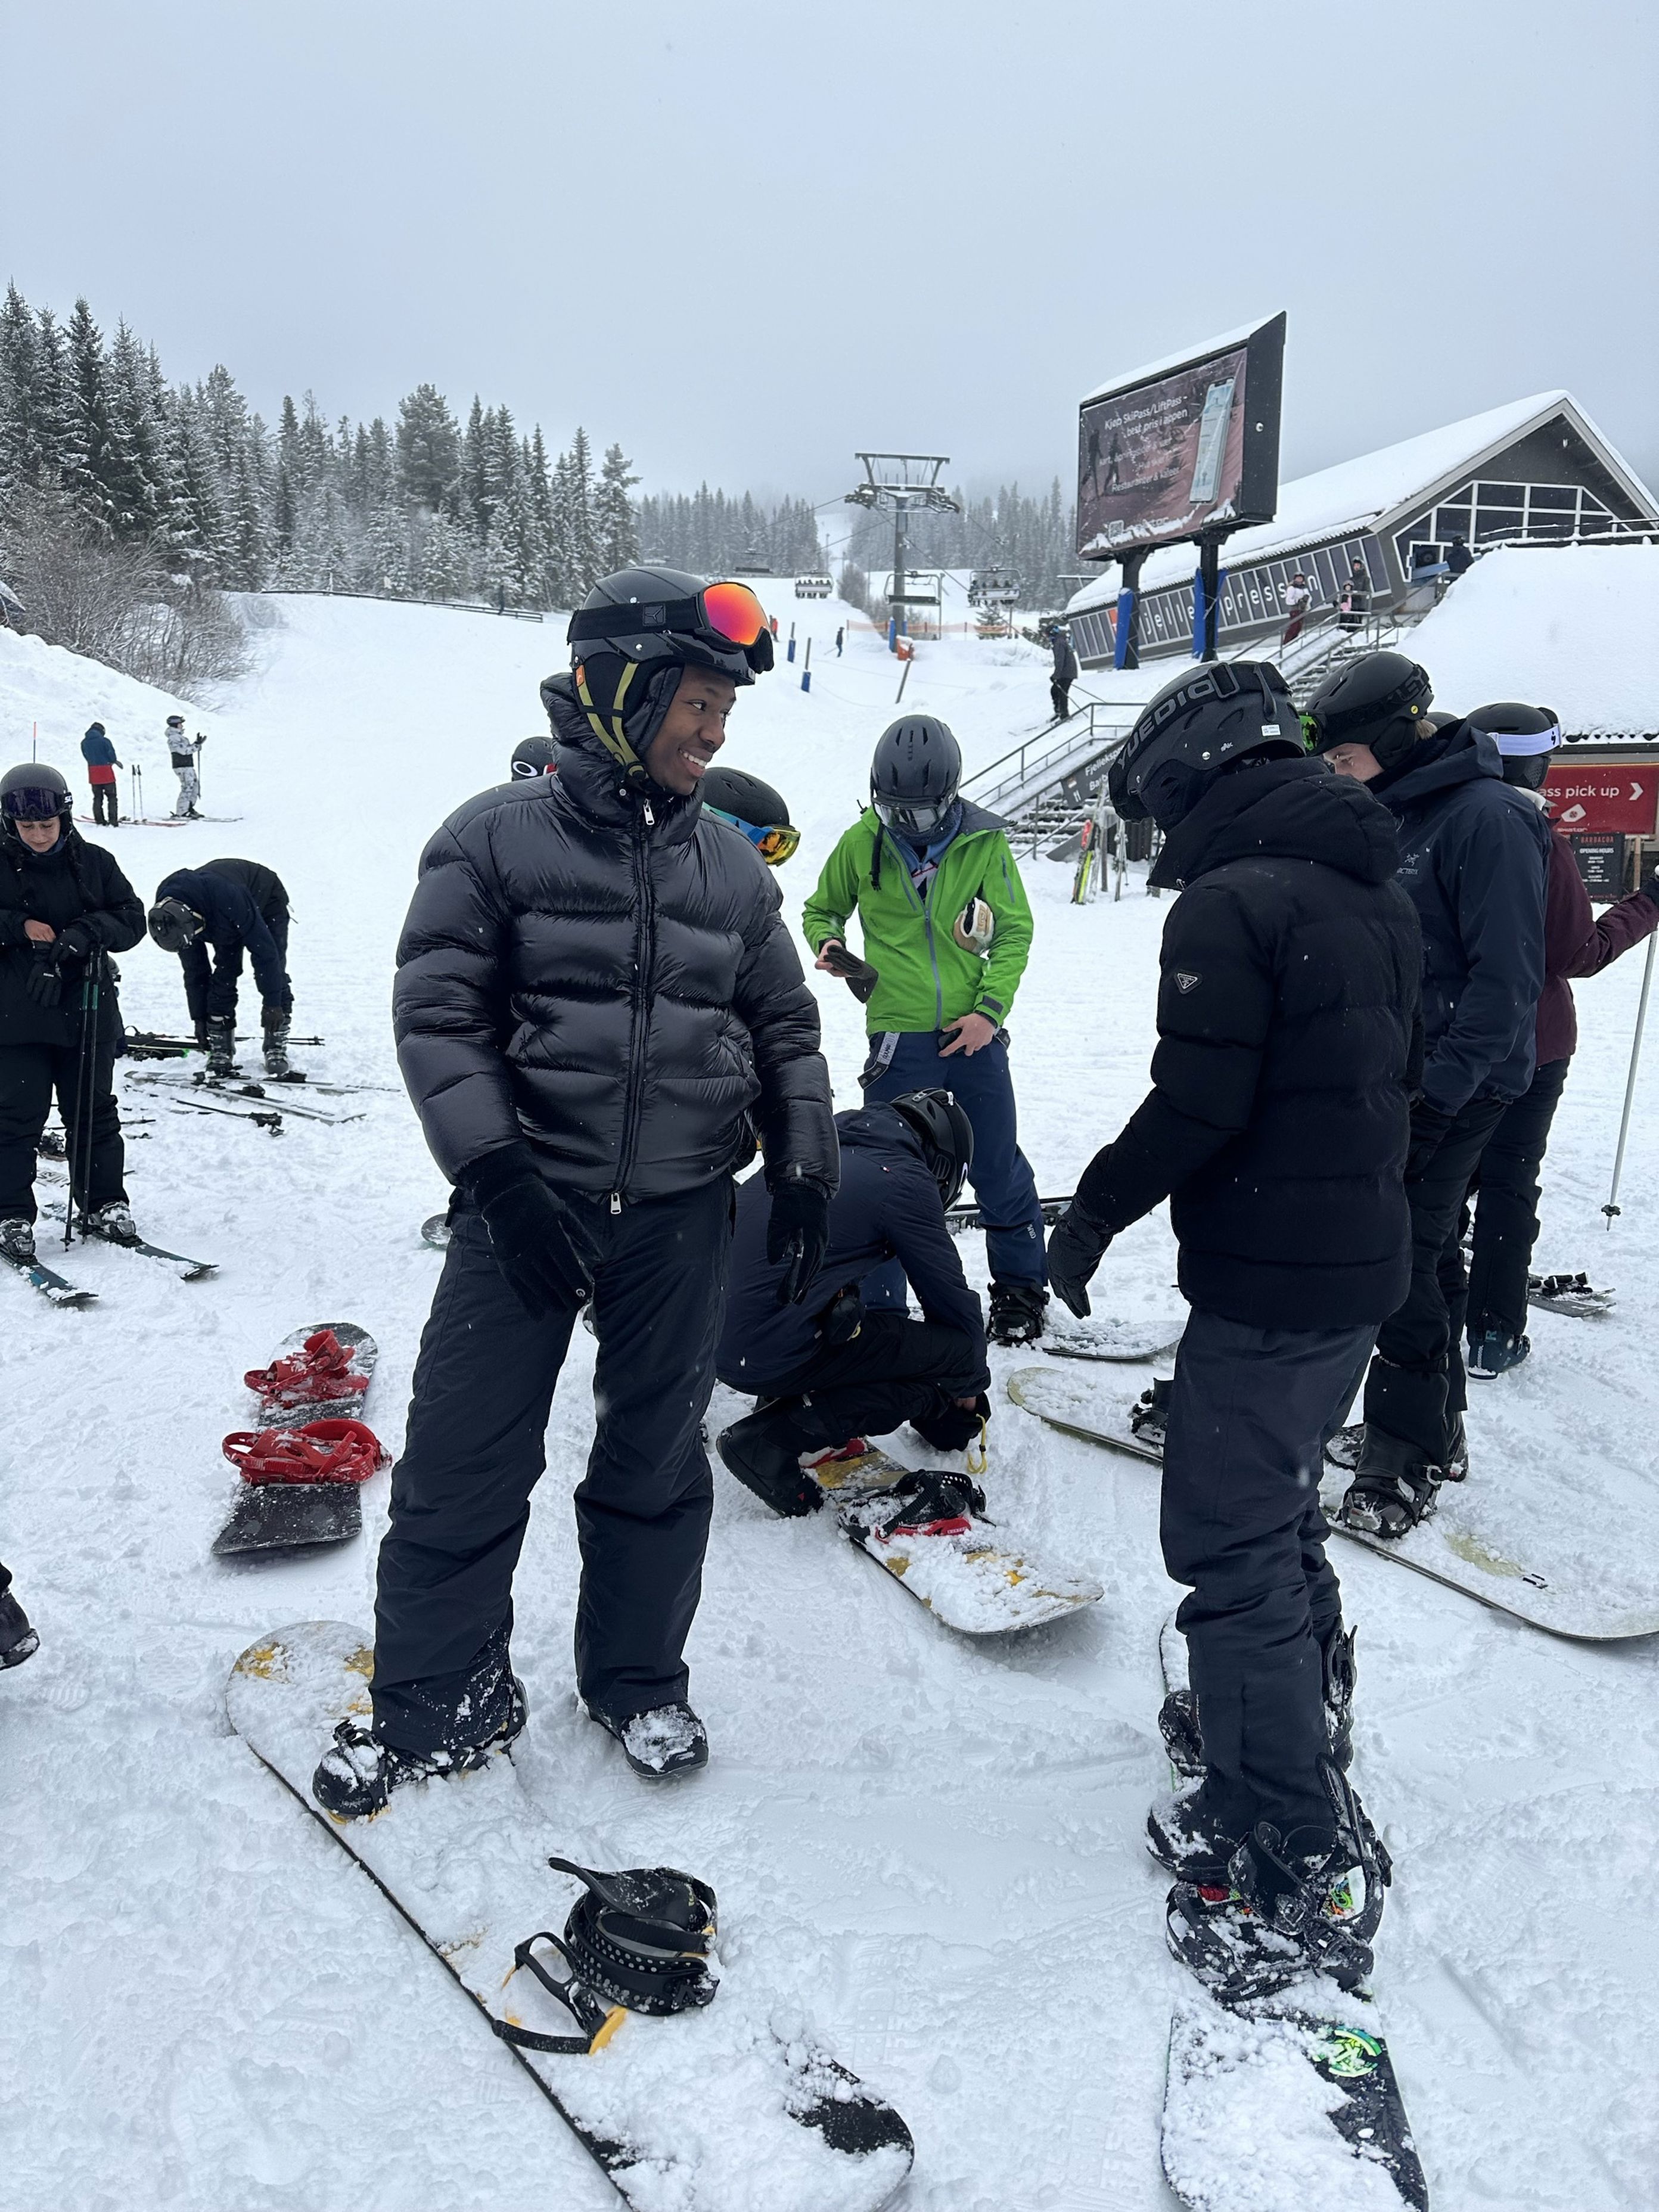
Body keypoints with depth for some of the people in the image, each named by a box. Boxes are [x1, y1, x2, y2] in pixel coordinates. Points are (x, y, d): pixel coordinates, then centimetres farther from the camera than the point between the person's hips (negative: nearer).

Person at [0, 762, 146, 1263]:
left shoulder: (94, 862, 2)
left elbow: (132, 919, 2)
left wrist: (88, 932, -15)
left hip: (86, 1012, 2)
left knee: (93, 1112, 11)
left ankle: (104, 1205, 24)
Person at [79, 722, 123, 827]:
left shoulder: (84, 743, 6)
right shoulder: (104, 740, -10)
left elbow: (86, 757, 8)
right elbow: (111, 754, -8)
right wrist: (114, 761, 13)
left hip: (93, 773, 5)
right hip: (106, 771, -5)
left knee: (97, 798, 15)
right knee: (112, 797, 2)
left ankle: (99, 820, 13)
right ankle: (113, 821, -6)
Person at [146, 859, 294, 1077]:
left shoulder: (229, 898, -46)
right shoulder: (170, 915, -25)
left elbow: (264, 950, -38)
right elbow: (193, 970, -11)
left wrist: (272, 1004, -32)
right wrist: (199, 1017, -7)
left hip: (268, 901, -5)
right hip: (227, 925, 5)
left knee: (273, 974, -16)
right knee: (222, 977, -9)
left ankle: (277, 1046, -7)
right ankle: (220, 1050, -1)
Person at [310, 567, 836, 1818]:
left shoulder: (733, 867, 8)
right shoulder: (499, 839, -4)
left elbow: (787, 1028, 14)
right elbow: (438, 1013, -7)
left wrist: (804, 1170, 6)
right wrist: (498, 1175, -16)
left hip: (682, 1213, 3)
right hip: (530, 1198, -3)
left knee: (657, 1459, 13)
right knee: (465, 1461, 3)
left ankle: (637, 1679, 34)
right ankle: (439, 1700, 24)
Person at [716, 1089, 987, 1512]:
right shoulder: (906, 1179, -5)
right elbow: (952, 1298, 3)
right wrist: (971, 1382, 23)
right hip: (771, 1358, -9)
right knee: (956, 1350, -2)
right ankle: (773, 1439, -7)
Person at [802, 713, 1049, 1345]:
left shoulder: (983, 843, -1)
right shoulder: (861, 845, 0)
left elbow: (1015, 931, 4)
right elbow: (821, 909, 15)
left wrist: (990, 1008, -8)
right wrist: (828, 945, -7)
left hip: (975, 1031, 1)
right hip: (898, 1034, 0)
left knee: (999, 1170, 8)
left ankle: (1020, 1292, 27)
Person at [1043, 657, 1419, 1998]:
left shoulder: (1228, 903, -18)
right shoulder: (1380, 894, 11)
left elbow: (1200, 1101, -22)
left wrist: (1095, 1209, -9)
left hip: (1264, 1285, -9)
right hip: (1365, 1268, 10)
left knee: (1232, 1550, -1)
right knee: (1281, 1511, 24)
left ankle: (1304, 1875, 6)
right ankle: (1298, 1745, 41)